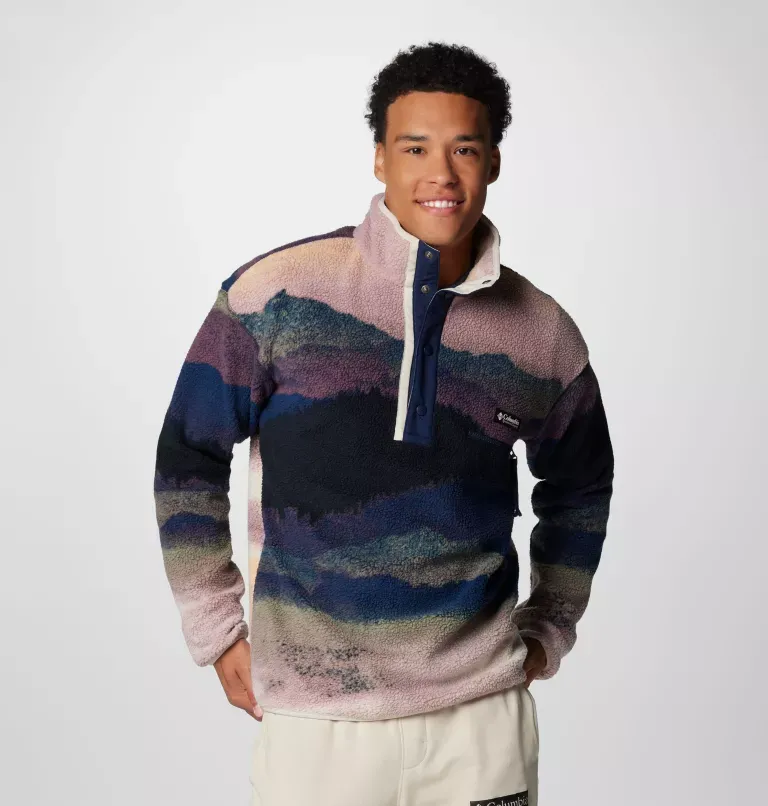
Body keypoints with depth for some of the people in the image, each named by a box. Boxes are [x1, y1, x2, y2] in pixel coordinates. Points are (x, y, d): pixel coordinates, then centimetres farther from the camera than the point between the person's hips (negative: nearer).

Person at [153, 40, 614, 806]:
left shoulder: (544, 333, 0)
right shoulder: (275, 293, -8)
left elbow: (579, 487, 17)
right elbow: (188, 459, 0)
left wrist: (547, 633, 13)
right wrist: (216, 631, 0)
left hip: (485, 712, 2)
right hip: (315, 717, -1)